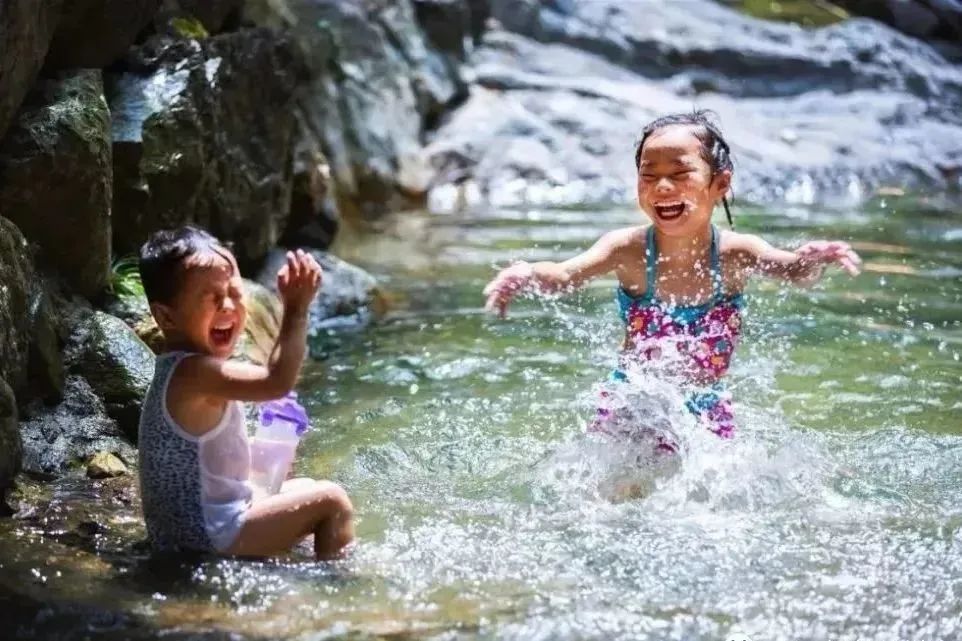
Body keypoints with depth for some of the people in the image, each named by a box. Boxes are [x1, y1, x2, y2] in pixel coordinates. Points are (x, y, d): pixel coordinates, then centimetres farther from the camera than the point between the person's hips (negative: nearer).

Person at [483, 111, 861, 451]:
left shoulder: (734, 253, -16)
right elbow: (565, 275, -31)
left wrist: (812, 261, -54)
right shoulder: (629, 250, -17)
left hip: (705, 413, 1)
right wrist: (527, 275, -53)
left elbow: (794, 272, -30)